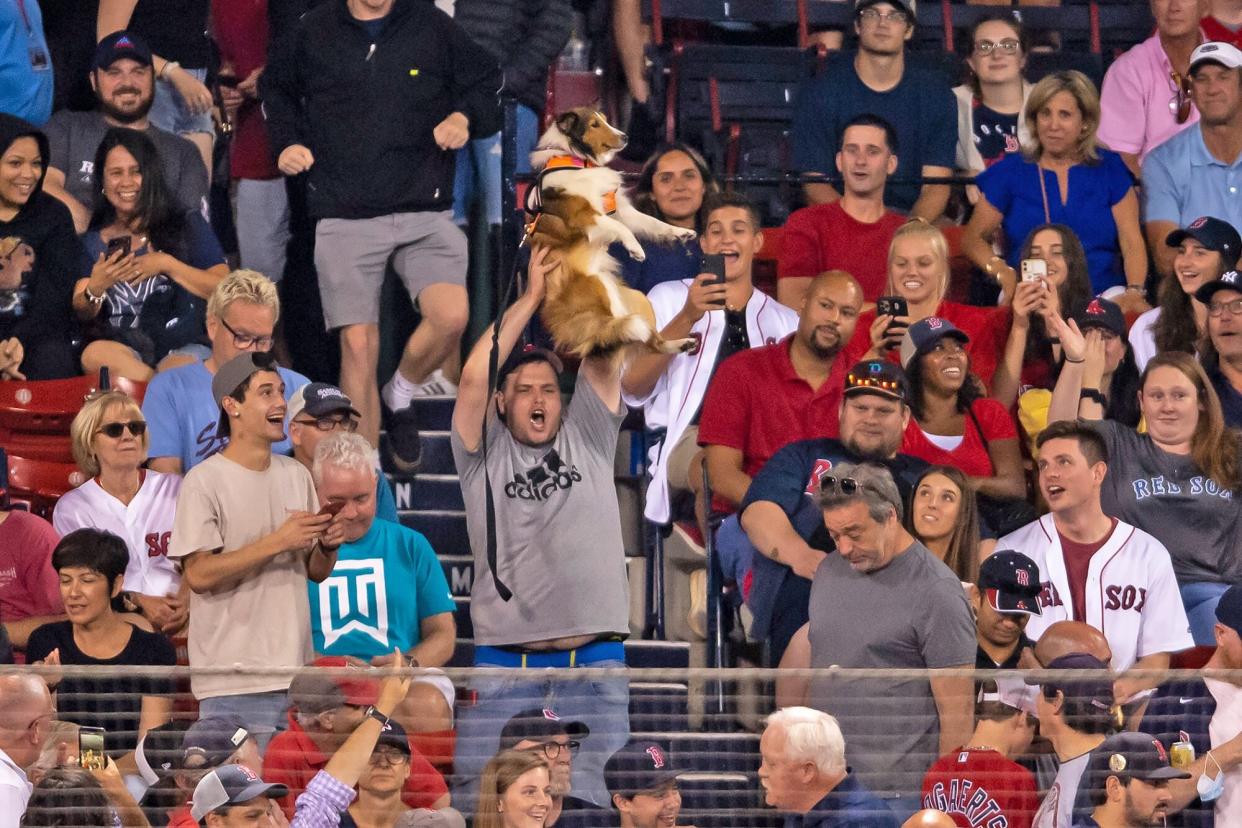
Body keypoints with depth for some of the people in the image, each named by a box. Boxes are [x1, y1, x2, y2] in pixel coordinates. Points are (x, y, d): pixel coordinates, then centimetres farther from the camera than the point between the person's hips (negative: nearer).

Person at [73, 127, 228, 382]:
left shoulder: (188, 226, 12)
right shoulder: (92, 242, 18)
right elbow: (81, 313, 10)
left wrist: (167, 265, -9)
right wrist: (94, 290, -13)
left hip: (184, 348, -3)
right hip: (122, 348, 3)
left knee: (177, 371, -41)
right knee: (95, 354, -35)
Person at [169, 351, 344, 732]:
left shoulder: (297, 475, 13)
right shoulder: (204, 482, -7)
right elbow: (198, 575, -16)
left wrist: (328, 546, -4)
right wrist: (277, 542, -20)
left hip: (295, 676, 6)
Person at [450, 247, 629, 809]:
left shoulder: (587, 441, 13)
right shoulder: (484, 455, 8)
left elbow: (604, 358, 3)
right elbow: (474, 378, -7)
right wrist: (531, 296, -5)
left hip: (593, 662, 1)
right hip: (504, 665, -1)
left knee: (587, 802, -1)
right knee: (479, 799, -4)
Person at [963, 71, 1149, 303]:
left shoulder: (1110, 169, 12)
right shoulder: (1009, 172, 11)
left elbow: (1131, 242, 4)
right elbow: (973, 238, 8)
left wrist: (1134, 292, -16)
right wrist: (1002, 273, -13)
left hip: (1102, 298, 1)